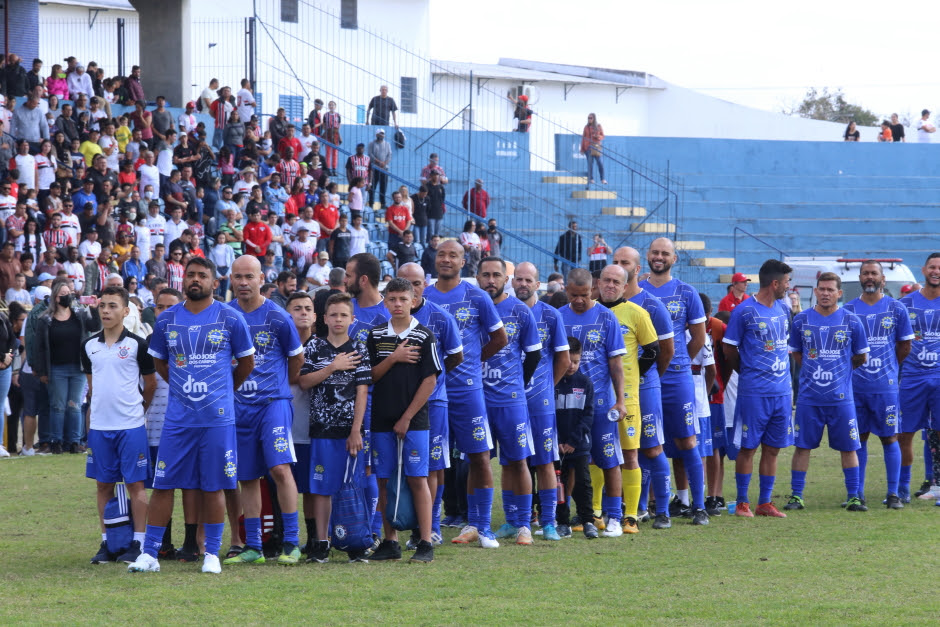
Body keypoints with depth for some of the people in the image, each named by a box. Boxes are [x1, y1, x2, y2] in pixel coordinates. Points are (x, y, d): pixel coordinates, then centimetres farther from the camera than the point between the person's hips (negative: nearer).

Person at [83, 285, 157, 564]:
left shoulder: (137, 345, -4)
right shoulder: (89, 346, 8)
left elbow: (151, 384, 5)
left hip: (131, 425, -4)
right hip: (99, 426, 4)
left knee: (135, 483, -2)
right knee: (103, 484, 7)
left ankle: (138, 543, 3)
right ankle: (107, 543, 14)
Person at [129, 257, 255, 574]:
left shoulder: (230, 319, 0)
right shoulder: (167, 320, 6)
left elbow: (246, 362, 11)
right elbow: (159, 362, 21)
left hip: (218, 417, -2)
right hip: (178, 417, 2)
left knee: (213, 487, 2)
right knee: (163, 484, 0)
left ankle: (212, 554, 11)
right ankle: (150, 553, 4)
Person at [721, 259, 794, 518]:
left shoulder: (783, 309, 12)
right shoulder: (744, 311, -9)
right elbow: (728, 349, -2)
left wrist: (783, 375, 12)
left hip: (781, 390, 6)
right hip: (753, 392, -6)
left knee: (773, 448, 8)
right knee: (748, 447, -1)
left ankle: (765, 502, 14)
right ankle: (742, 503, 6)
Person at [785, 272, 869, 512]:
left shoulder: (851, 321, 0)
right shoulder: (801, 320, 3)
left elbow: (861, 357, 11)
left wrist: (839, 370, 10)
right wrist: (815, 370, 10)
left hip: (841, 397, -1)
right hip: (808, 397, 1)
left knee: (848, 447, 1)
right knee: (802, 446, 2)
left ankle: (853, 497, 9)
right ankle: (796, 496, 10)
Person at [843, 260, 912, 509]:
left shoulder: (896, 308, 2)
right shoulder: (848, 309, 5)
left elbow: (905, 346, 8)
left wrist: (888, 368, 8)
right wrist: (854, 368, 6)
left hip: (886, 386, -1)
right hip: (855, 386, 1)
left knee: (889, 437, 0)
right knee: (858, 439, 5)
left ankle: (893, 494, 5)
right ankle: (857, 493, 12)